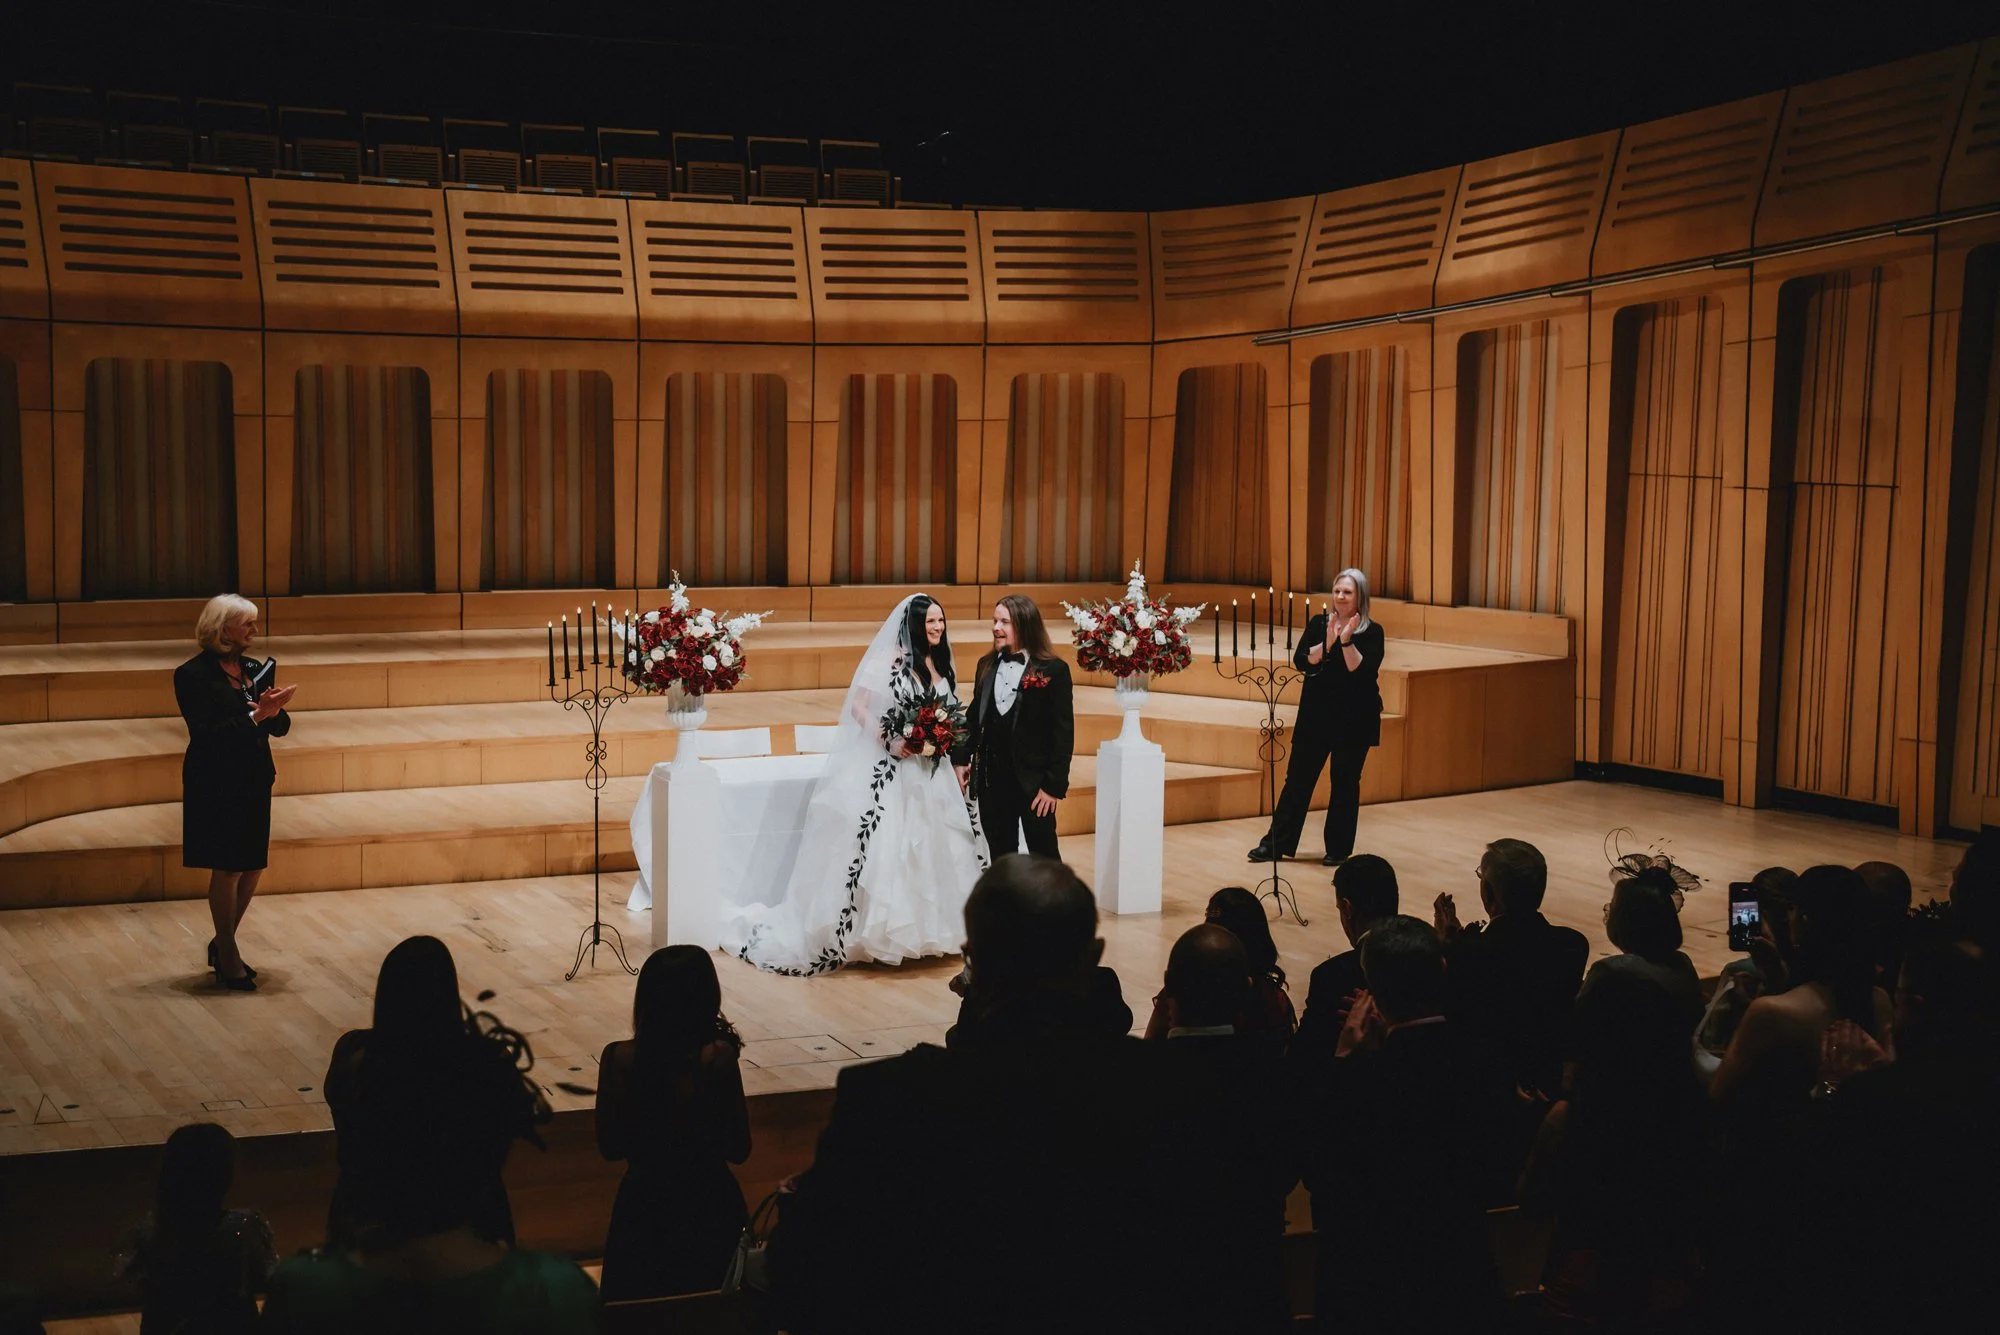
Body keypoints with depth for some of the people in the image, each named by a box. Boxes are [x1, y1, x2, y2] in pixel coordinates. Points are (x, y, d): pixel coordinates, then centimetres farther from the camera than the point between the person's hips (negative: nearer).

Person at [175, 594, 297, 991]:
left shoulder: (253, 668, 8)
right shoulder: (193, 675, -11)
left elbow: (281, 726, 7)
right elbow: (207, 733, -20)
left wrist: (274, 709, -15)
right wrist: (256, 715, -24)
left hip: (254, 781, 7)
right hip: (217, 784, -7)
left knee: (253, 867, 11)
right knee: (228, 868, 0)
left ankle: (223, 944, 28)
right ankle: (227, 958, 12)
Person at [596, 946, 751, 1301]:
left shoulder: (620, 1058, -14)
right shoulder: (718, 1058, -20)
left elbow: (609, 1147, -3)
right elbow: (739, 1150, -10)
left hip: (642, 1206, 2)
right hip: (710, 1206, -1)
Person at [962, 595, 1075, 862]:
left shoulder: (1054, 670, -10)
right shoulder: (987, 665, 7)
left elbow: (1063, 733, -11)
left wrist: (1054, 785, -13)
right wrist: (961, 759, 6)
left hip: (1033, 782, -5)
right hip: (992, 782, 5)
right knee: (1000, 859, 11)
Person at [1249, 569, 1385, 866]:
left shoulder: (1372, 633, -4)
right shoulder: (1318, 624, 4)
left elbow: (1364, 671, -16)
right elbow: (1301, 660, -7)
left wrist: (1346, 641, -24)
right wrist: (1328, 642, -20)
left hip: (1354, 719, -3)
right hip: (1316, 715, 3)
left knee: (1345, 782, 4)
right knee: (1298, 777, 5)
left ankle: (1338, 848, 14)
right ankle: (1276, 843, 10)